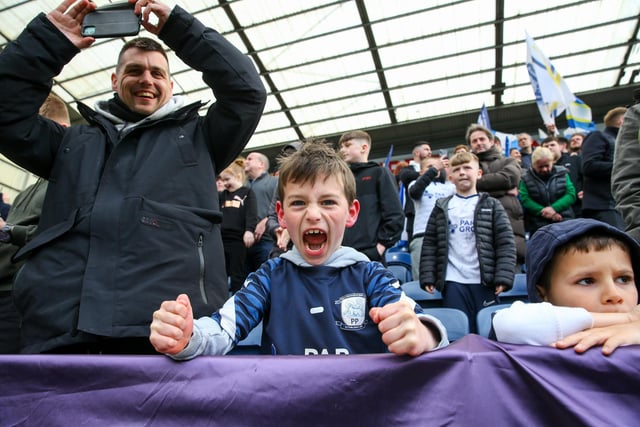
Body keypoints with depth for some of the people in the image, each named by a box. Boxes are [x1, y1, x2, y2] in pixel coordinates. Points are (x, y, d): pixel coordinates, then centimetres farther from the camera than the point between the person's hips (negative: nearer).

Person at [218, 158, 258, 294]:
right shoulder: (223, 194, 17)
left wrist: (249, 230, -24)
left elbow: (251, 214, -11)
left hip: (238, 239, -6)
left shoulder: (247, 193, -1)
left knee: (237, 274, 4)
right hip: (221, 238, 6)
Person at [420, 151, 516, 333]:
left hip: (484, 282, 0)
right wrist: (427, 277, -1)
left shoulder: (492, 205, 7)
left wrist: (503, 277, -10)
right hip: (452, 283, 1)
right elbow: (429, 244, 7)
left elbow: (506, 243, 0)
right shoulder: (441, 207, 10)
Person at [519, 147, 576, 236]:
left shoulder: (562, 173, 5)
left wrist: (554, 208, -17)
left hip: (564, 223, 2)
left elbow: (571, 194, -2)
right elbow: (524, 200, -10)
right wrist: (543, 211, -20)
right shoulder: (526, 178, -1)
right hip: (538, 226, -2)